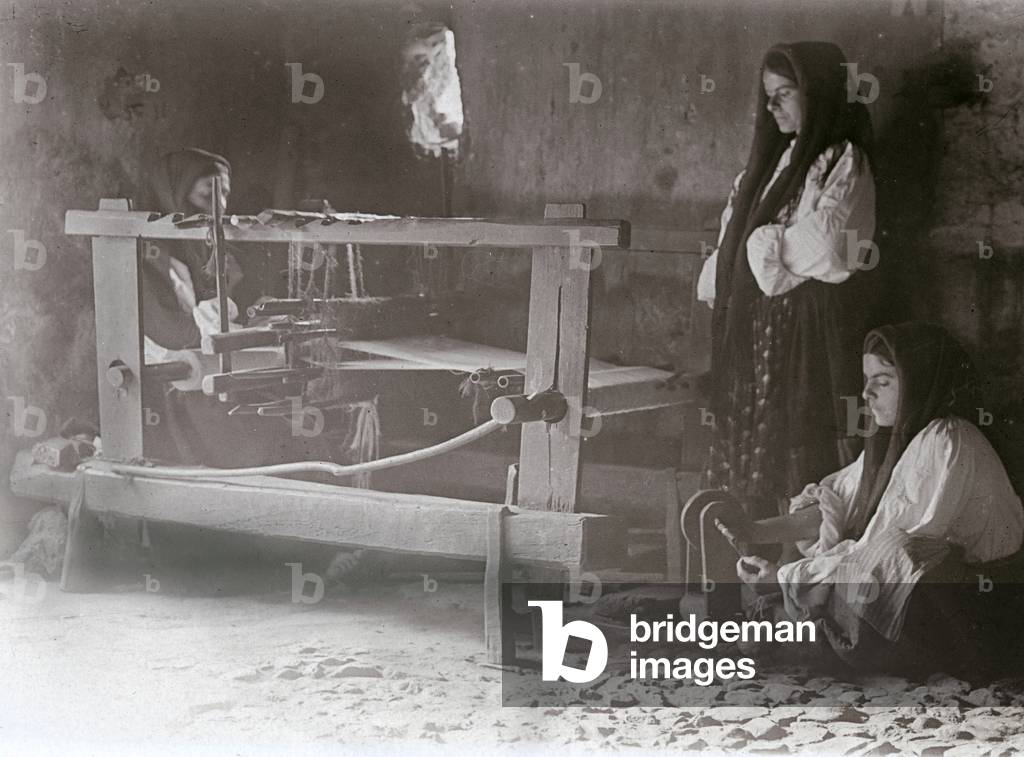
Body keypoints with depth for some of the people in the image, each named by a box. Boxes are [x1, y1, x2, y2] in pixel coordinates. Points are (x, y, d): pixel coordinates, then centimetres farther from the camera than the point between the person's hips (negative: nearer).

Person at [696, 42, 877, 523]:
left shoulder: (843, 161, -5)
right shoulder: (776, 158, 19)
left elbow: (825, 247, -16)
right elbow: (735, 236, 18)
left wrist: (762, 244, -2)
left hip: (808, 325, -8)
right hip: (753, 323, 8)